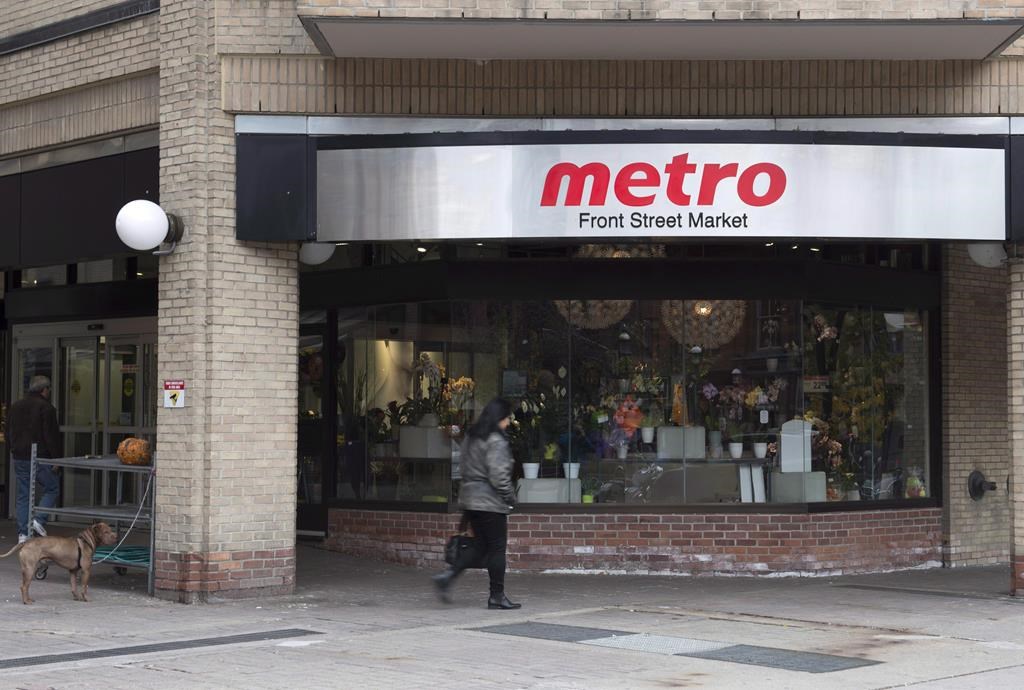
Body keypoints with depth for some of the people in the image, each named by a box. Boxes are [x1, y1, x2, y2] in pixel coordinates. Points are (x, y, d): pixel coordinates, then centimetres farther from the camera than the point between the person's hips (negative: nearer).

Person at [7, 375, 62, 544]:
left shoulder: (15, 407, 12)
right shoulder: (46, 408, -10)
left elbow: (9, 435, 18)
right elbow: (51, 436, -13)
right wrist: (56, 459, -9)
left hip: (19, 458, 6)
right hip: (40, 458, -6)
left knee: (23, 495, 9)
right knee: (52, 488, 9)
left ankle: (22, 533, 6)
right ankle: (39, 519, -9)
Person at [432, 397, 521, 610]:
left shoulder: (470, 438, 12)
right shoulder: (496, 441, -15)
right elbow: (499, 475, -20)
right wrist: (511, 497, -6)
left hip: (469, 498, 9)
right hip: (490, 502, -9)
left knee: (482, 545, 16)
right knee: (497, 548, 2)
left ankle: (448, 576, 3)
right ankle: (497, 596, 7)